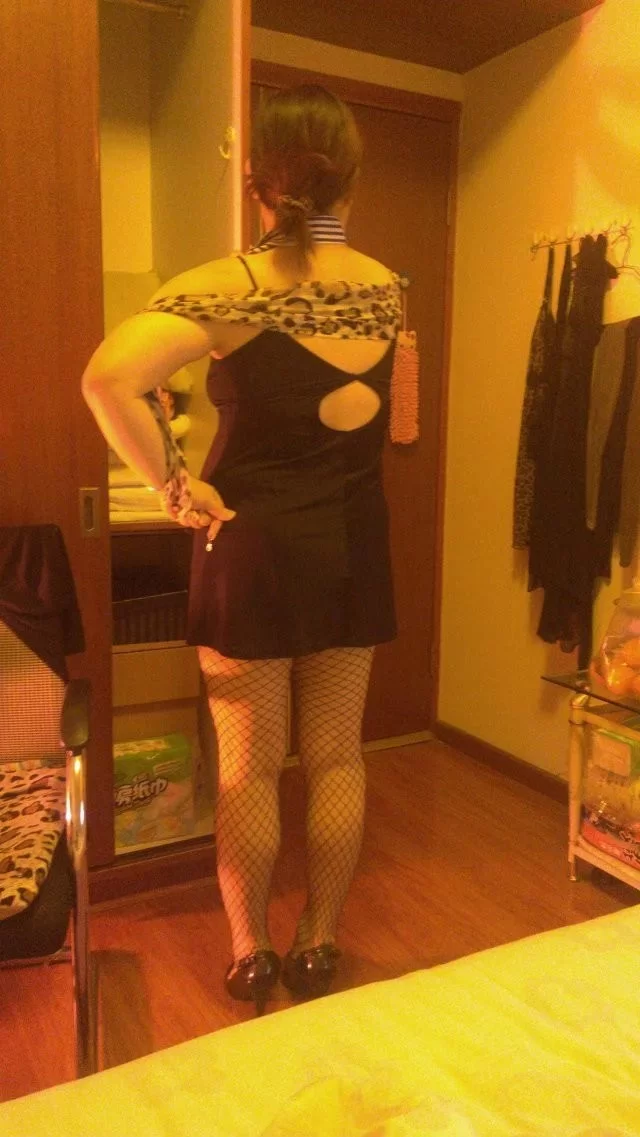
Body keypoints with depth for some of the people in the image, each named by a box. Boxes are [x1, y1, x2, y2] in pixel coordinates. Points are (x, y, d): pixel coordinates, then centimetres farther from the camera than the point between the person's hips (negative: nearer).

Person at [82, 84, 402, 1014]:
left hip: (255, 546, -4)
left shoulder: (233, 287, -12)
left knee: (249, 765, 10)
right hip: (354, 545, 4)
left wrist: (174, 486, -16)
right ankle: (318, 949, 29)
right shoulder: (387, 289, 3)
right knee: (336, 756, 14)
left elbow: (108, 378, -26)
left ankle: (249, 957, 26)